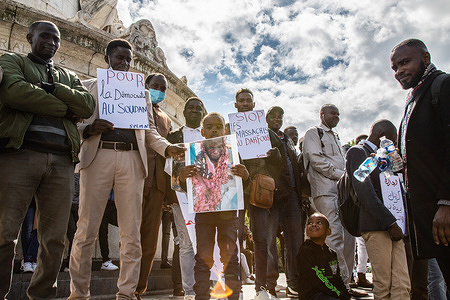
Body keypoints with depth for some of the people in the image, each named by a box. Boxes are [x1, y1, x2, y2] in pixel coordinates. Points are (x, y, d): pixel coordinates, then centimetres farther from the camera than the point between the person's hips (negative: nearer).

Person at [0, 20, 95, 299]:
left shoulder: (69, 77, 28)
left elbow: (88, 105, 7)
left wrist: (49, 87, -2)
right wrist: (66, 109, 1)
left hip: (62, 161, 3)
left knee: (55, 239, 2)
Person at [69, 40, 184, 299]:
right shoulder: (88, 86, 18)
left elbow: (149, 130, 18)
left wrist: (167, 148, 0)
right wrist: (90, 128, -13)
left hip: (132, 159, 2)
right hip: (98, 156, -1)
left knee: (132, 232, -1)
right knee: (87, 229, -3)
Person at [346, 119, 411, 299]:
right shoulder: (357, 152, -5)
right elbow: (364, 191, -15)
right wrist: (390, 222, -17)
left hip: (391, 224, 8)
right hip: (375, 225, -8)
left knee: (402, 285, 2)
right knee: (383, 285, -3)